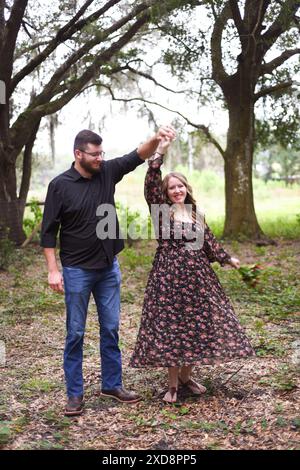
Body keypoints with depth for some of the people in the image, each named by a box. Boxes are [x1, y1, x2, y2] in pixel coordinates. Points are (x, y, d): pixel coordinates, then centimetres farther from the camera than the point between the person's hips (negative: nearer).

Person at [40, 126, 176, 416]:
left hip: (109, 267, 4)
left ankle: (112, 384, 24)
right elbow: (49, 231, -8)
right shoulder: (60, 185, -10)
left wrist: (156, 139, -25)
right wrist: (53, 270, -13)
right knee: (75, 333, 4)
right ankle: (74, 393, 15)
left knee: (111, 329, 11)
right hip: (77, 270, -4)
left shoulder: (107, 172, 1)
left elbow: (138, 156, -4)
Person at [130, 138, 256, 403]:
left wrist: (226, 258, 22)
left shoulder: (196, 213, 11)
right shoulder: (162, 210, -3)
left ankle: (186, 377, 25)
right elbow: (151, 185, -17)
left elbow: (208, 240, 19)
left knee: (197, 325, 8)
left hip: (196, 275, 5)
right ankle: (173, 384, 11)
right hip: (169, 275, -5)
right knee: (170, 326, -1)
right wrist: (159, 154, -22)